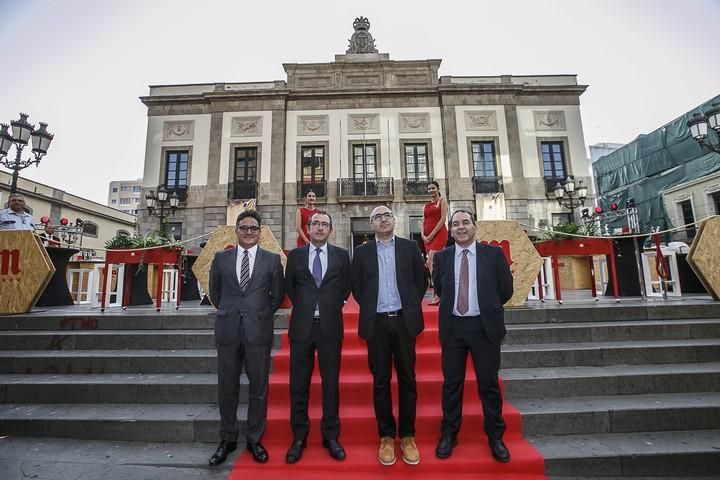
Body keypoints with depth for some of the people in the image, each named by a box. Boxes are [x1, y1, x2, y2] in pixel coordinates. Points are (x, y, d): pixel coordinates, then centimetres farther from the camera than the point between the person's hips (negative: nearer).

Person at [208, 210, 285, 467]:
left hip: (258, 330, -1)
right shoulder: (221, 258, 7)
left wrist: (262, 315, 6)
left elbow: (278, 294, 6)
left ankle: (255, 439, 26)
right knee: (227, 387, 13)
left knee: (258, 388, 8)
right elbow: (214, 292, 15)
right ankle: (227, 439, 31)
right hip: (228, 330, 2)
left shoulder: (272, 259, 1)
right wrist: (229, 312, 13)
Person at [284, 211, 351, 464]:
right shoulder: (295, 255, 5)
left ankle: (331, 436, 26)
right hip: (302, 326, 1)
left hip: (330, 326, 0)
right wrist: (303, 306, 9)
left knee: (331, 382, 9)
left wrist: (332, 307, 7)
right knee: (299, 384, 10)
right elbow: (289, 287, 13)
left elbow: (346, 286, 11)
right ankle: (299, 437, 27)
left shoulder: (341, 255, 3)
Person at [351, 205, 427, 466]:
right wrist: (370, 309, 6)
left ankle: (407, 436, 24)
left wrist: (410, 307, 6)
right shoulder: (362, 251, 5)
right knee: (381, 381, 8)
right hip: (377, 323, 0)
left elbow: (421, 281, 8)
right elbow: (356, 287, 9)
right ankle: (386, 437, 23)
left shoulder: (410, 247, 4)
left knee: (407, 379, 8)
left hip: (404, 321, 0)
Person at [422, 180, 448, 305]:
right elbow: (423, 222, 15)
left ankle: (437, 295, -18)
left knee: (430, 263, -19)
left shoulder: (442, 201, 2)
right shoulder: (426, 205, 20)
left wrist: (432, 234, -13)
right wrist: (423, 235, -2)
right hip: (427, 237, 7)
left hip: (439, 234, -7)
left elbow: (443, 219, -8)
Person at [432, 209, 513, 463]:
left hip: (485, 326, -1)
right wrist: (453, 306, 9)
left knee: (489, 383, 11)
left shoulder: (493, 253, -1)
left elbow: (506, 289, 3)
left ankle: (495, 436, 31)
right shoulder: (441, 257, 2)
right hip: (453, 326, 1)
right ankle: (449, 435, 28)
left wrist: (486, 308, 9)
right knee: (452, 383, 11)